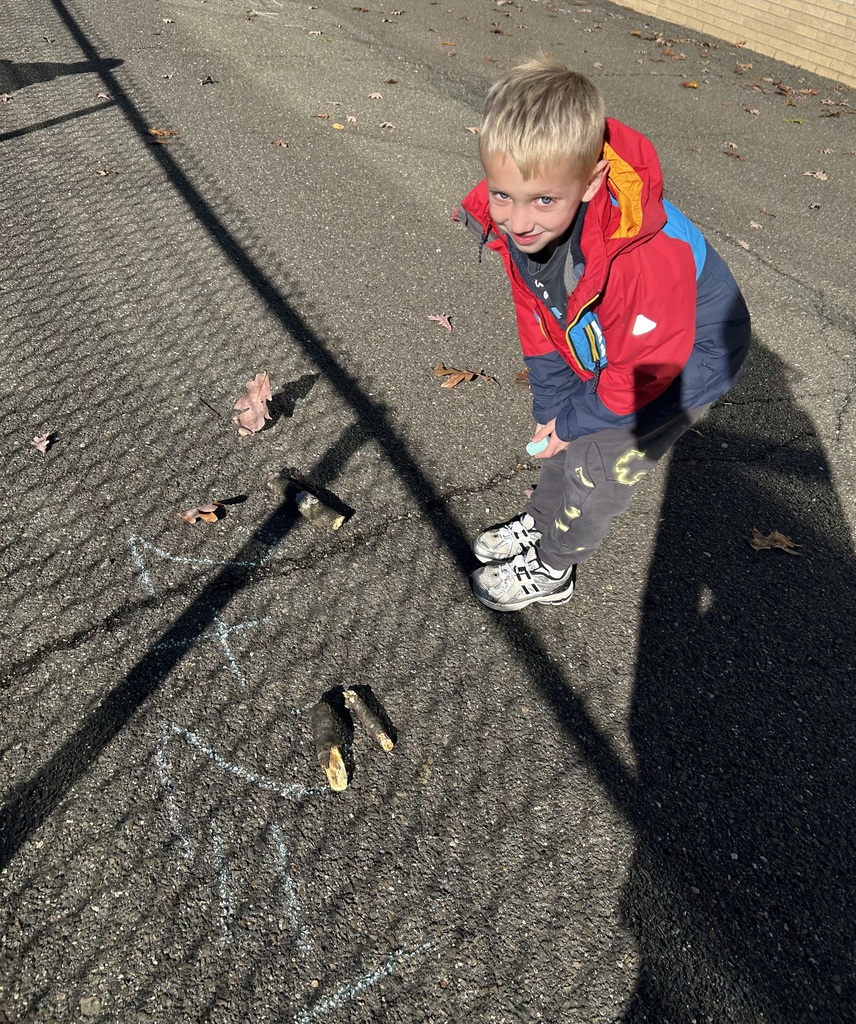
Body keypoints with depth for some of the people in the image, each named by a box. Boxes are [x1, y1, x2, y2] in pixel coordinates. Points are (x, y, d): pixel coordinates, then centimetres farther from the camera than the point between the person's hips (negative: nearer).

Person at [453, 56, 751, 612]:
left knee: (596, 465, -3)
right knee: (567, 433, 15)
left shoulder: (646, 260, -42)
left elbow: (641, 372, -26)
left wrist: (574, 420, -13)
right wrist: (551, 407, -6)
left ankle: (550, 571, 20)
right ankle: (540, 522, 41)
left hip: (692, 355, -6)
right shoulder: (516, 220, -21)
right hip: (607, 342, 7)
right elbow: (538, 318, -7)